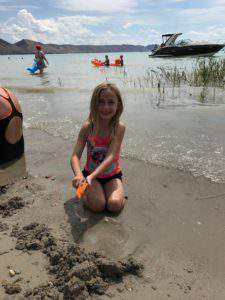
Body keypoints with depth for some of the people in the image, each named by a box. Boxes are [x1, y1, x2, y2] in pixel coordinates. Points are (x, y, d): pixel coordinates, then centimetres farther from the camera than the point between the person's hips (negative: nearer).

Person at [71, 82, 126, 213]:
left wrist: (91, 176, -41)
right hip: (90, 173, 1)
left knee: (115, 205, -21)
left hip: (112, 175, 0)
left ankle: (120, 194, 12)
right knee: (98, 205, -20)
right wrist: (79, 174, -40)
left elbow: (111, 156, -27)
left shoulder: (119, 127, -19)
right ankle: (86, 192, 12)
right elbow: (75, 156, -19)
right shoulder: (88, 127, -16)